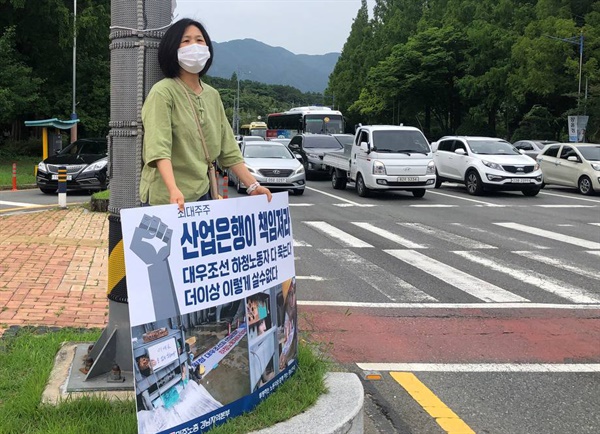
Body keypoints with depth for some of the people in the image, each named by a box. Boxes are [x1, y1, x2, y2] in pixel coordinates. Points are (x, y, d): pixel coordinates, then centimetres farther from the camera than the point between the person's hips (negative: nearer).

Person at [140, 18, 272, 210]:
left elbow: (228, 150, 13)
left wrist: (253, 185, 4)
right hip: (166, 199, -6)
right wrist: (174, 191, -37)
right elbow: (158, 149, -23)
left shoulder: (213, 96, 12)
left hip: (201, 195, 6)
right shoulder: (163, 92, -10)